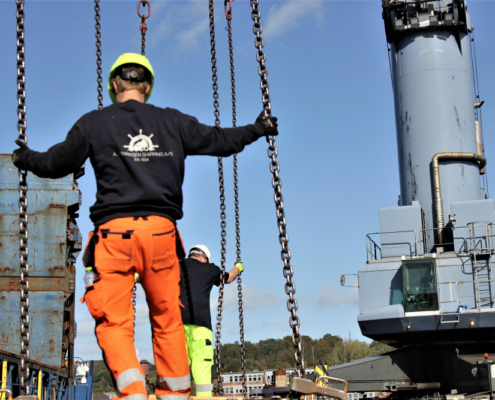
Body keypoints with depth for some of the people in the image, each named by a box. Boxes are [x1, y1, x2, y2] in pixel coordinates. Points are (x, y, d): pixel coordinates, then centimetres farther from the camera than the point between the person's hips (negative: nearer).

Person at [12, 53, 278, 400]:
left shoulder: (93, 124, 6)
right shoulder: (173, 122, 10)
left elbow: (56, 163, 16)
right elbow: (220, 140, 21)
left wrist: (27, 159, 38)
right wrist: (258, 129, 39)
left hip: (114, 231, -2)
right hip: (161, 230, 2)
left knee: (114, 322, 0)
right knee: (168, 319, 13)